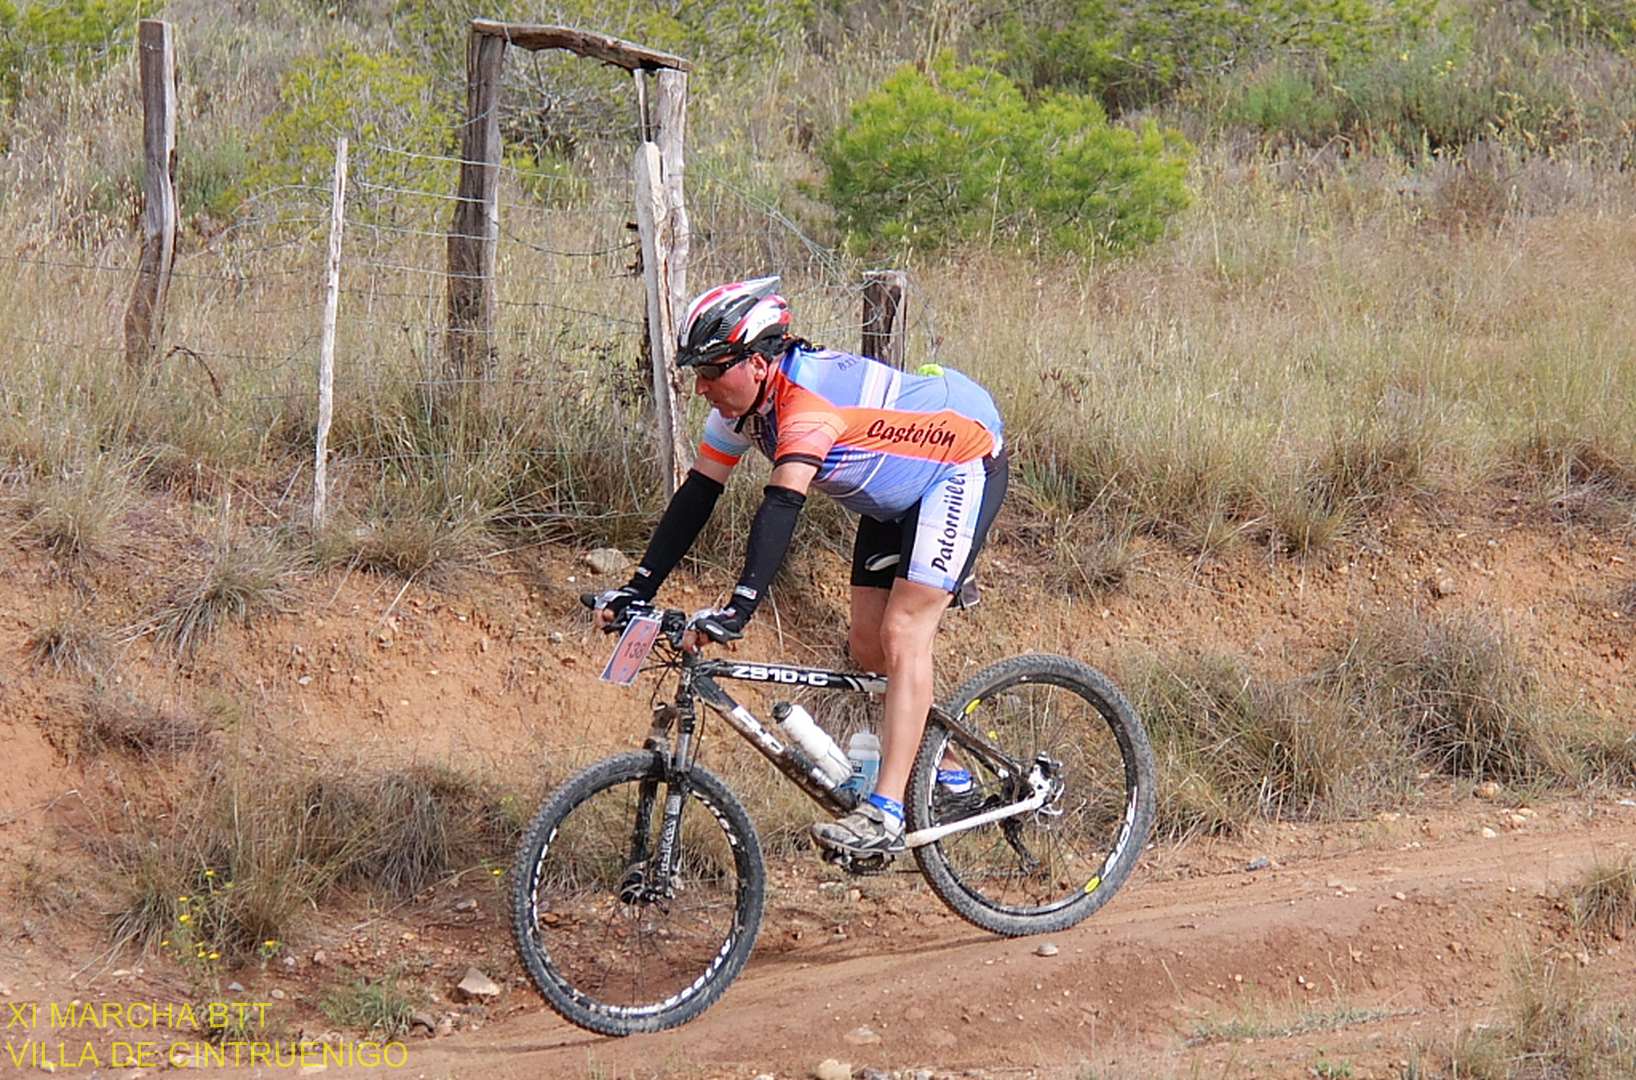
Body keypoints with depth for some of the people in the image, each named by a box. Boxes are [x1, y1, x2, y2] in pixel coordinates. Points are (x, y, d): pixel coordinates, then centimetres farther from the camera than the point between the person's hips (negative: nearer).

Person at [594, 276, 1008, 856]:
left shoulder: (809, 395, -35)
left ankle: (885, 814, -23)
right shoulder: (741, 400, -8)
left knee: (902, 636, -18)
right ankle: (950, 781, 19)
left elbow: (782, 505, -46)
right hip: (895, 496, 10)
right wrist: (639, 586, -12)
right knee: (867, 645, 5)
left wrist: (738, 608, -54)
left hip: (961, 469, -9)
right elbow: (696, 495, -5)